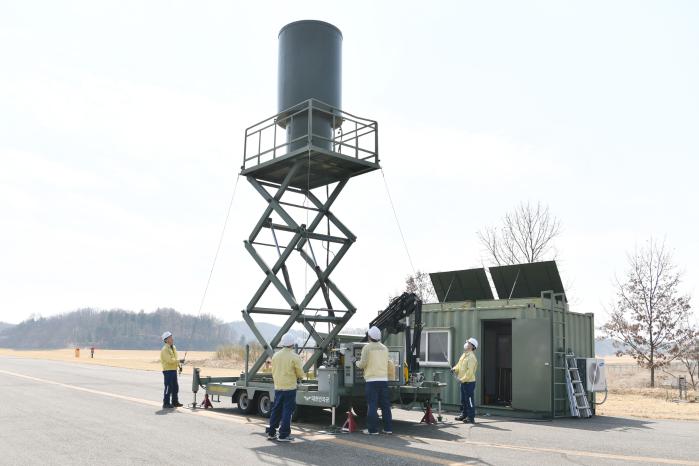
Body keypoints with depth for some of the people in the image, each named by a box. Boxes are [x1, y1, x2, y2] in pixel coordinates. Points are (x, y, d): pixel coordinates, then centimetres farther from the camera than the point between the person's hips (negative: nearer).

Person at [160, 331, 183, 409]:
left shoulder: (173, 347, 13)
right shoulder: (165, 349, -15)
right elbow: (170, 360, -24)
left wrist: (179, 365, 8)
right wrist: (179, 361, -20)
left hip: (174, 370, 9)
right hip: (168, 370, -9)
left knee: (175, 387, 14)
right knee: (168, 388, -6)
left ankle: (175, 402, 24)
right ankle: (166, 404, 1)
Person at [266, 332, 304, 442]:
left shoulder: (275, 355, 4)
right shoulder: (294, 357, -12)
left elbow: (273, 372, 13)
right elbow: (300, 374, -7)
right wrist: (296, 376, 15)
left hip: (277, 387, 5)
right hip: (290, 387, -5)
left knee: (276, 410, 15)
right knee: (287, 411, 2)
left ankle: (271, 433, 21)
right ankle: (283, 435, 4)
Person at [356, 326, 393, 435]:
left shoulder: (367, 347, -4)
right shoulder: (384, 348, 13)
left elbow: (363, 364, -7)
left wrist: (357, 363, 14)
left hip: (372, 379, -5)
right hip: (384, 379, 5)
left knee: (372, 405, -3)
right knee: (385, 405, 10)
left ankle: (372, 429, -3)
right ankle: (388, 428, 12)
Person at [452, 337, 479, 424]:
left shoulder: (471, 357, -17)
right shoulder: (464, 355, 13)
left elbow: (470, 371, -22)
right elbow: (459, 365, 20)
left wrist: (463, 379, -20)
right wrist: (454, 369, 1)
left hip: (469, 382, -10)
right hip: (463, 382, 10)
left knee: (469, 400, -5)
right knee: (463, 400, 18)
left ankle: (471, 418, -1)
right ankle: (464, 415, 28)